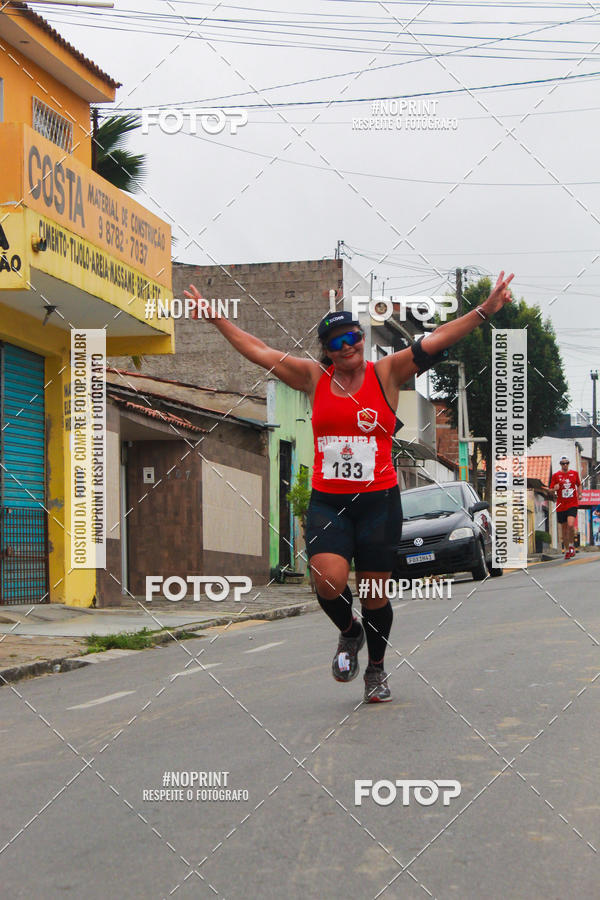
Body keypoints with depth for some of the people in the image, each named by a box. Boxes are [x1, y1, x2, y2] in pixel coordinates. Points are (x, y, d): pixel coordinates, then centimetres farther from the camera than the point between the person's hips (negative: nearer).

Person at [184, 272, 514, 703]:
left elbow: (435, 341, -7)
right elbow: (258, 350, 12)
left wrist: (485, 311, -15)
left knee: (374, 592, 5)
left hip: (379, 500, -1)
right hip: (327, 501, 1)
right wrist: (217, 318, 14)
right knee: (328, 581, -18)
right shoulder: (314, 377, 6)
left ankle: (376, 668, 29)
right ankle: (349, 633, 16)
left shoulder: (386, 374, 1)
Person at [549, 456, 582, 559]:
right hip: (561, 506, 1)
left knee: (570, 525, -21)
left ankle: (571, 545, 1)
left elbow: (579, 485, 22)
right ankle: (567, 550, 19)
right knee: (564, 528, 6)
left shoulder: (574, 473, 7)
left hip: (572, 504, -1)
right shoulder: (556, 475, 2)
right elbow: (551, 490, 4)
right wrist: (554, 489, -19)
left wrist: (579, 494, 5)